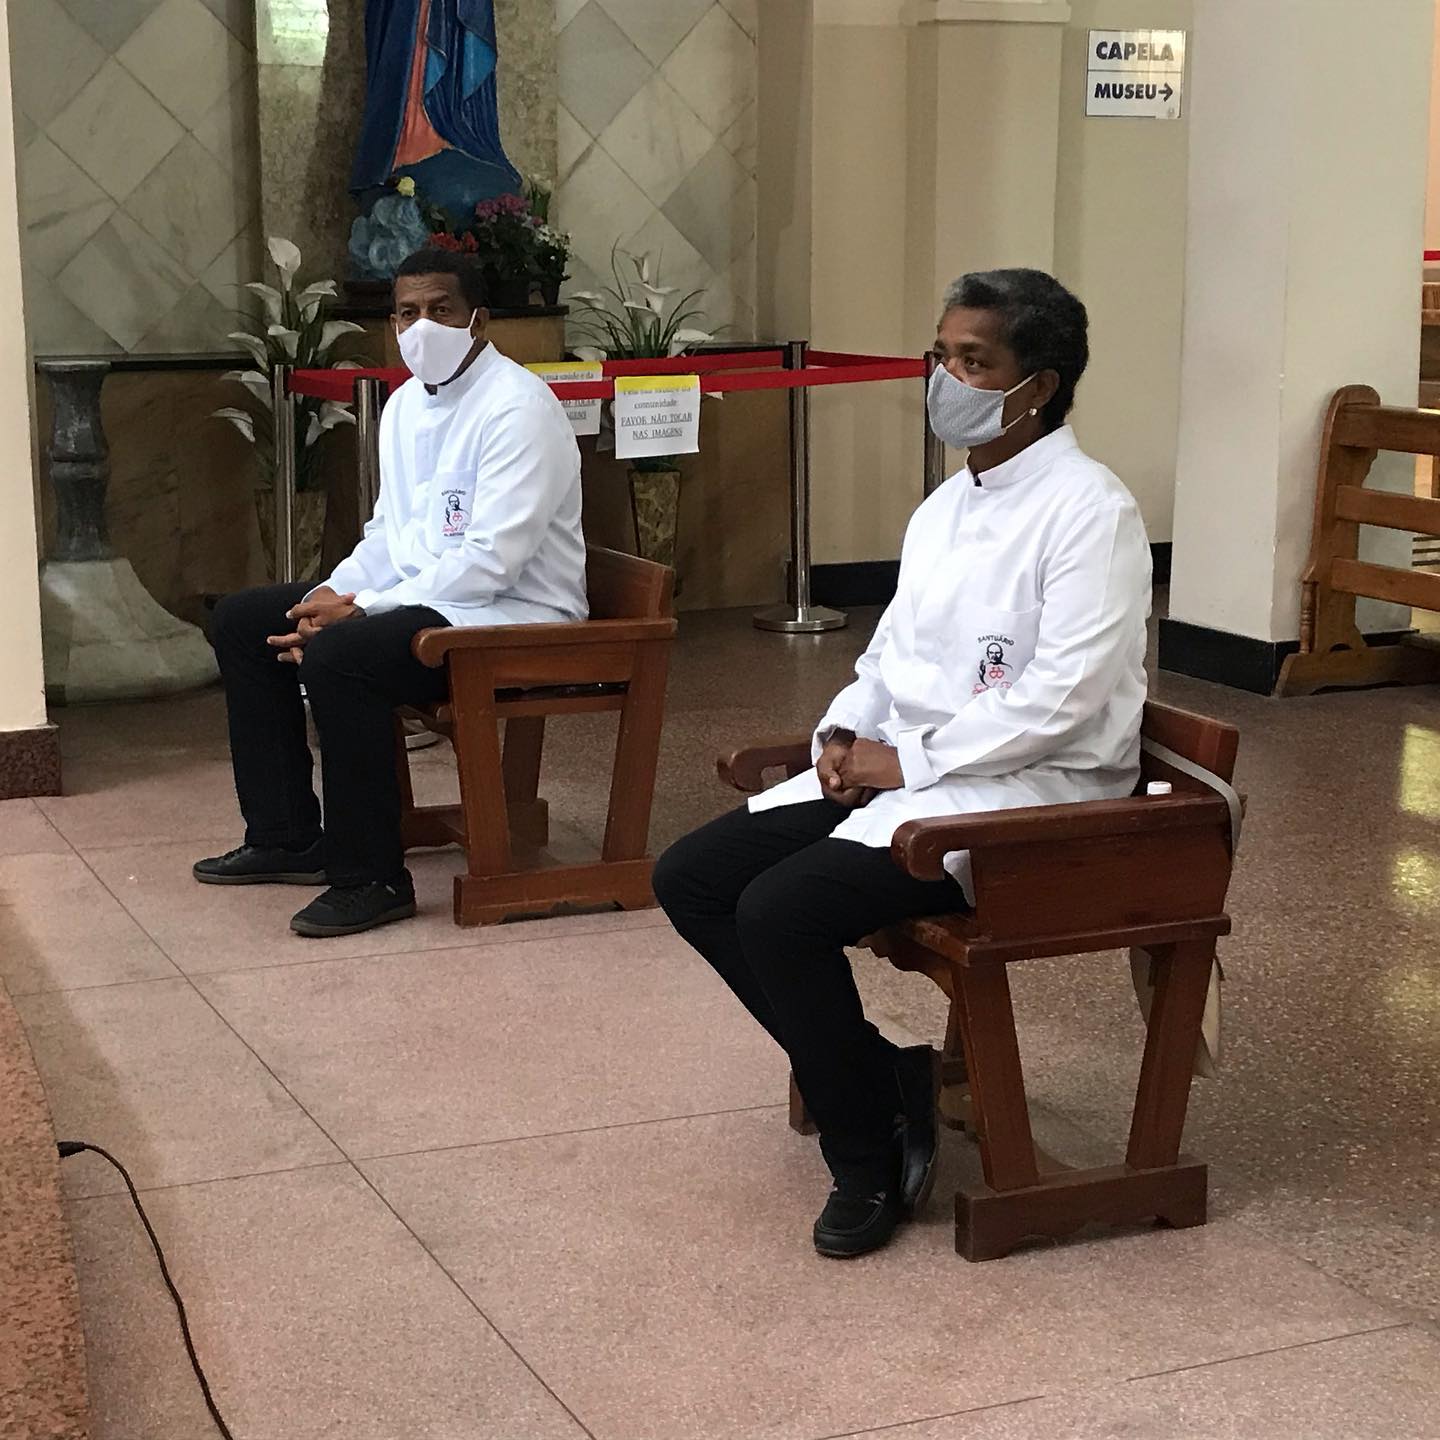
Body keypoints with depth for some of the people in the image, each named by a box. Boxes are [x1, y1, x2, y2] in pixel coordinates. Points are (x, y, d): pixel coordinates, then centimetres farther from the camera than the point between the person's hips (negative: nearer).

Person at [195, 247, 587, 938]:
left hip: (511, 616, -10)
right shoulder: (406, 403, 12)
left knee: (337, 655, -32)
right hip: (420, 598, 10)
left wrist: (360, 610, -22)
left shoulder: (517, 407, -17)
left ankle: (371, 880, -20)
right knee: (241, 619, 8)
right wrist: (332, 597, -4)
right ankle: (286, 837, 14)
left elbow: (493, 562, -24)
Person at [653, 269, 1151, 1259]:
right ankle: (878, 1078, 3)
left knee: (780, 910, -26)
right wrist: (847, 731, 0)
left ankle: (871, 1163, -6)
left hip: (1026, 789, -9)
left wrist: (907, 760, -17)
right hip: (899, 769, 9)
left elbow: (1064, 695, -21)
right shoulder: (946, 507, 14)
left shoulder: (1090, 511, -13)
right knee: (692, 879, -3)